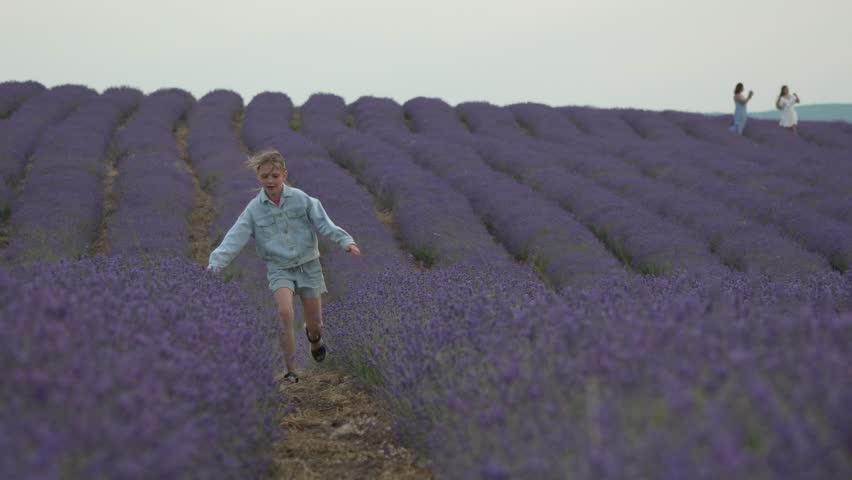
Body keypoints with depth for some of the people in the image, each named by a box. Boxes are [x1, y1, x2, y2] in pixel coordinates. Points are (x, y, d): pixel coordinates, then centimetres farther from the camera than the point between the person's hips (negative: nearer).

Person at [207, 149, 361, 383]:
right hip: (279, 268, -1)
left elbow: (324, 223, -6)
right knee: (285, 311, -25)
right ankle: (291, 371, -16)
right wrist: (215, 264, -23)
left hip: (308, 264, 1)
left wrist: (345, 241, -20)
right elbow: (235, 238, -10)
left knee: (315, 322, 5)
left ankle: (314, 338, 46)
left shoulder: (301, 199, -4)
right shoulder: (254, 209, -4)